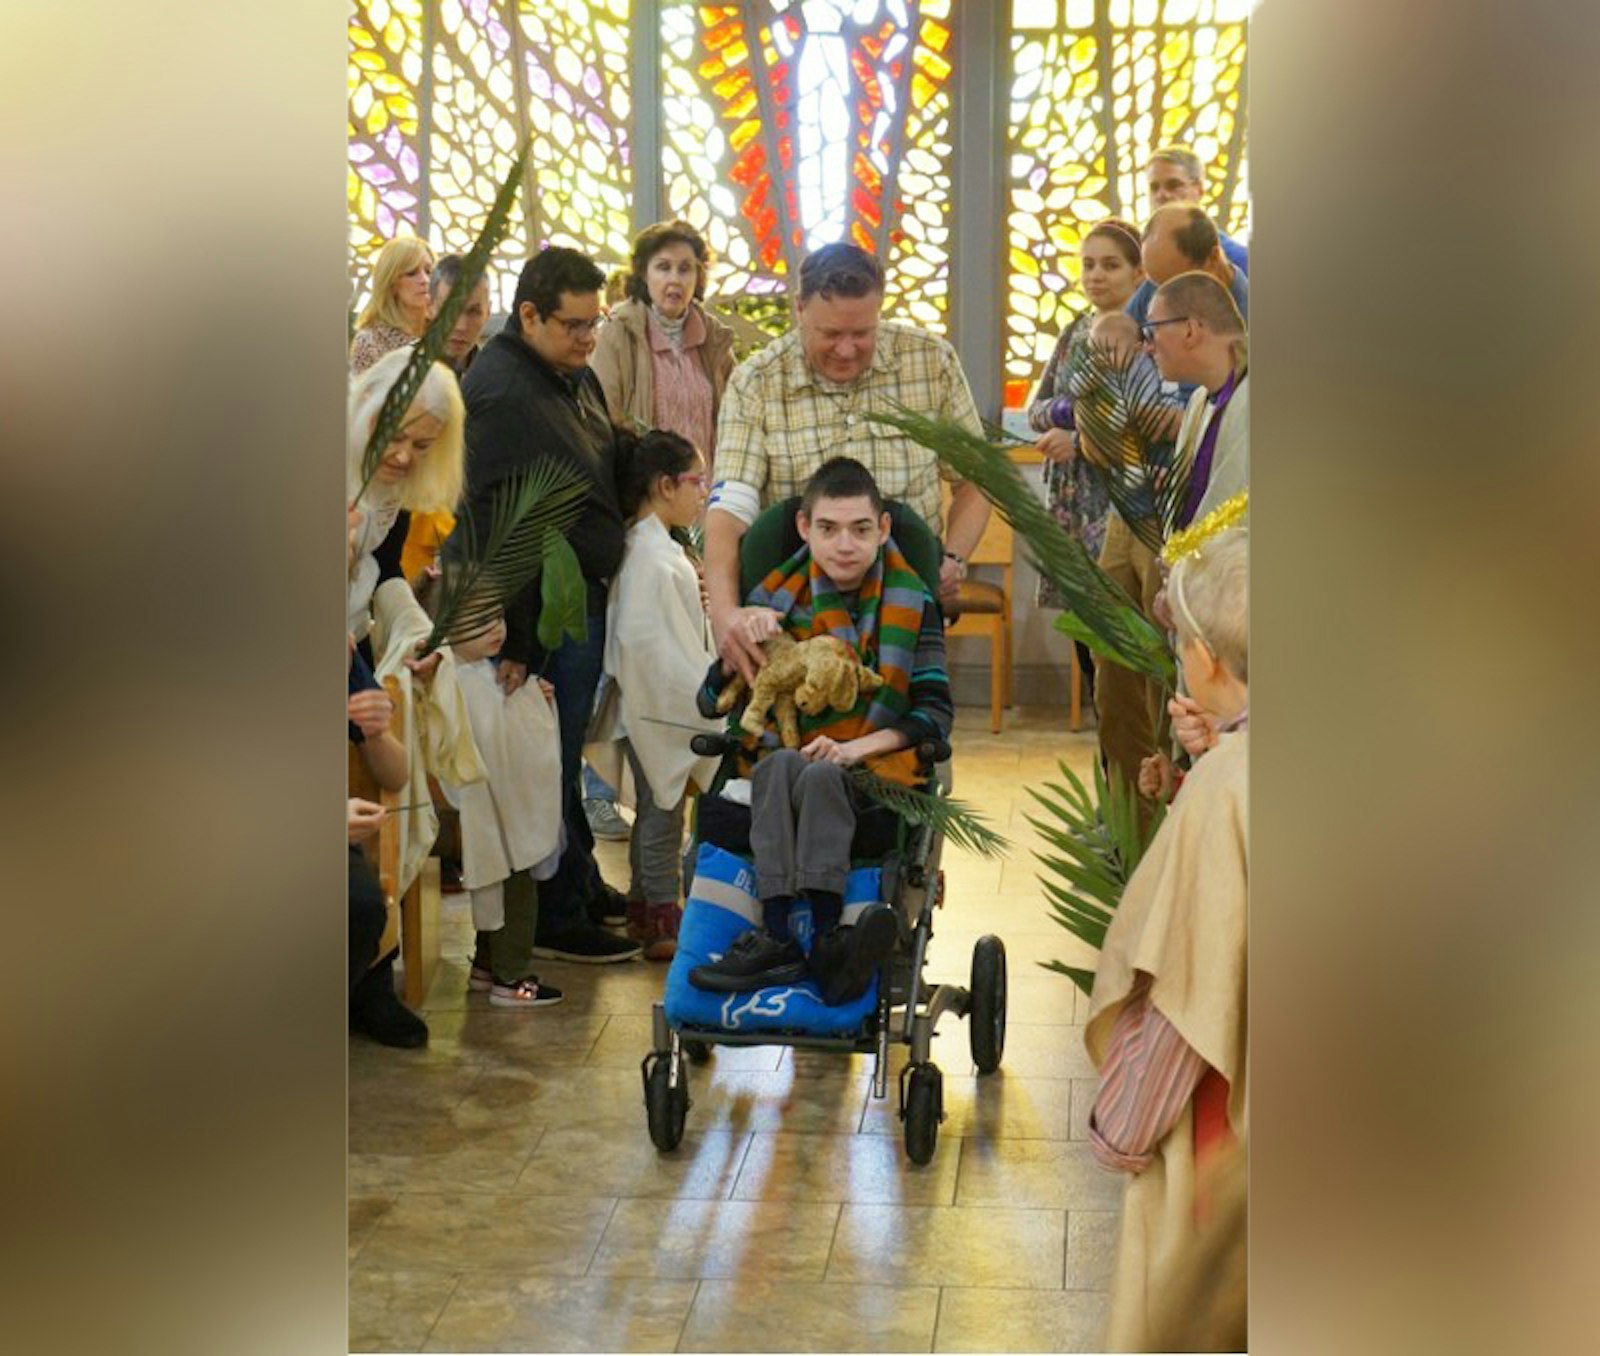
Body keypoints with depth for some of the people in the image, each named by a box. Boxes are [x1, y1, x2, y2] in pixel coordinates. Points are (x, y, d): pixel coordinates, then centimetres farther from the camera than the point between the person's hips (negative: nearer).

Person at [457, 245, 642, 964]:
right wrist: (514, 643, -25)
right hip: (547, 613, -9)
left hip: (585, 600, 10)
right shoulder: (501, 393, -21)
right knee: (549, 766, 1)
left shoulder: (574, 373, 11)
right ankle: (557, 918, 13)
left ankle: (582, 884, 34)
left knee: (565, 753, 21)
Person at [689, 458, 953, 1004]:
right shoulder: (776, 597, 13)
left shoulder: (912, 604, 8)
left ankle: (794, 940, -42)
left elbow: (936, 712, 0)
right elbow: (711, 701, 12)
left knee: (818, 775, -36)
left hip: (872, 772, -2)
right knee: (781, 766, -35)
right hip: (783, 753, 2)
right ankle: (794, 936, -44)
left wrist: (858, 746, -14)